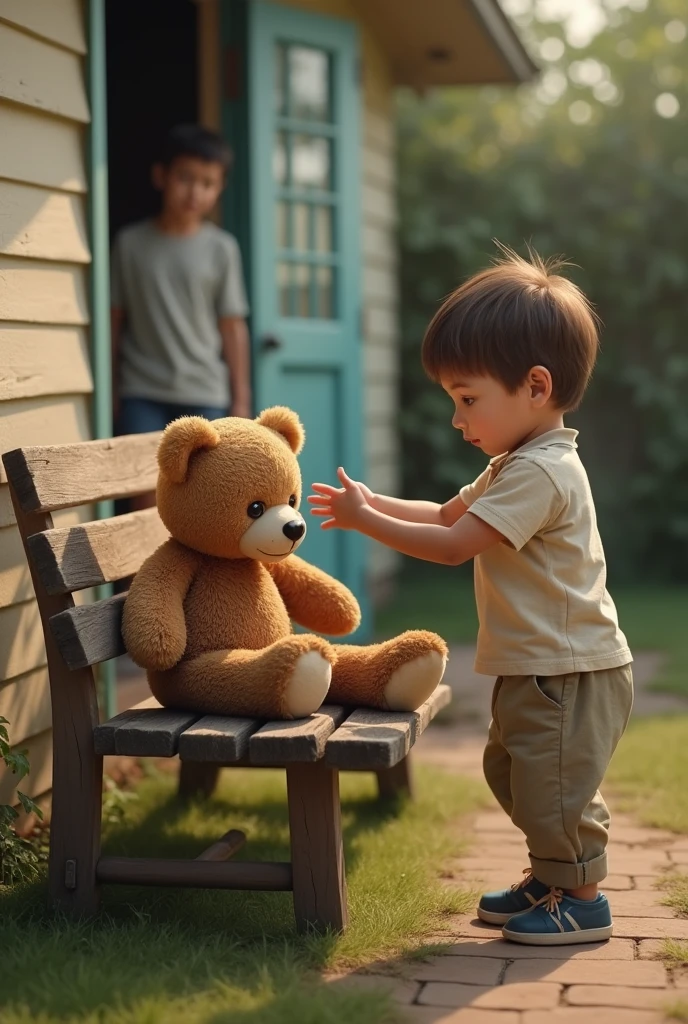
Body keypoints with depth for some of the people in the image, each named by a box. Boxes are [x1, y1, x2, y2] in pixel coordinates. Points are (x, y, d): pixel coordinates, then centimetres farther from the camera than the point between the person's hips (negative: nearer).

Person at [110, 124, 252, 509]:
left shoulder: (222, 248, 2)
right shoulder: (131, 243, 1)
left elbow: (233, 326, 3)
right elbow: (115, 318, 5)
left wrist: (241, 398, 3)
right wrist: (111, 390, 6)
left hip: (204, 394, 1)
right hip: (143, 393, 0)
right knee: (149, 498, -5)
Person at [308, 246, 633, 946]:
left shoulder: (539, 473, -24)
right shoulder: (520, 463, 10)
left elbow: (453, 545, -25)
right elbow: (449, 513, 19)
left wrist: (366, 519, -17)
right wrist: (373, 504, 7)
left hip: (571, 673, -11)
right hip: (537, 670, 11)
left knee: (553, 785, -1)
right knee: (511, 773, 21)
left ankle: (581, 899, 14)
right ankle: (551, 877, 34)